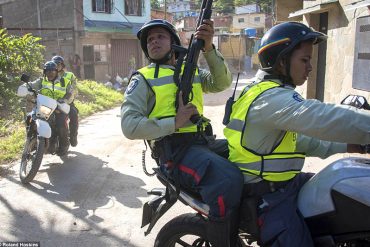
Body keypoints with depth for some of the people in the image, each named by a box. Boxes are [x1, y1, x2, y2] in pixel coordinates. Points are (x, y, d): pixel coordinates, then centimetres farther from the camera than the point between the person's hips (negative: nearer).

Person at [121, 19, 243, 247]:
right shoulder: (143, 79, 4)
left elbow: (222, 82, 1)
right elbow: (130, 126, -8)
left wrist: (209, 48, -14)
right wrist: (174, 122, -17)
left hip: (202, 141, 6)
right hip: (174, 149, -6)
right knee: (229, 179, -30)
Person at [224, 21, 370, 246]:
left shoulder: (276, 93, 13)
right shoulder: (271, 97, -22)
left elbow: (299, 138, 16)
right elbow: (323, 119, -36)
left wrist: (344, 147, 9)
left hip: (285, 182, 11)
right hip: (268, 195, -10)